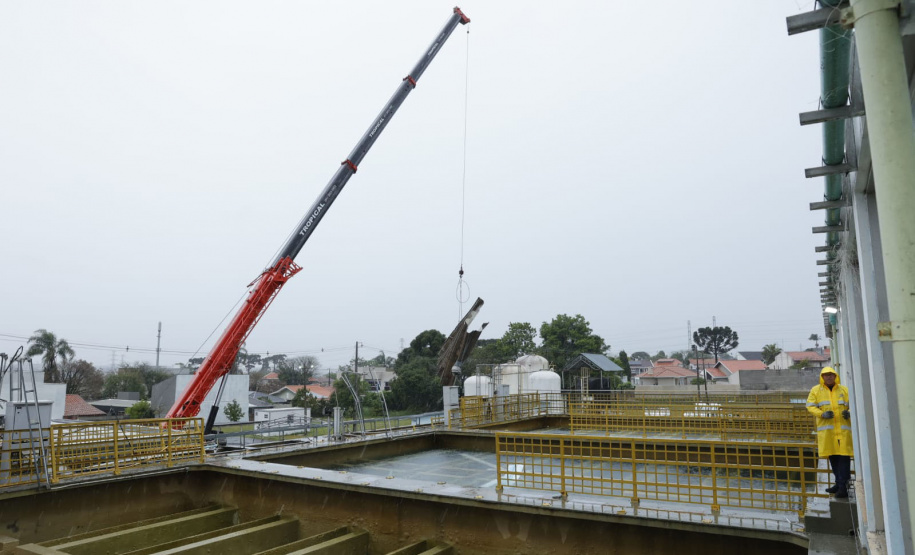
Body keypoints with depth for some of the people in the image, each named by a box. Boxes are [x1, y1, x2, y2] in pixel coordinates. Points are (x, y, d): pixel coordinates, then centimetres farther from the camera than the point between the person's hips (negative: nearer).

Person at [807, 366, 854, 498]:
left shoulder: (844, 389, 11)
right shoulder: (815, 390, 8)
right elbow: (810, 406, 3)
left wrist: (849, 413, -10)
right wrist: (822, 414, -14)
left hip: (843, 428, 0)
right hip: (826, 428, 1)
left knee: (844, 456, -8)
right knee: (833, 456, 7)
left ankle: (843, 486, -6)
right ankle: (838, 483, 20)